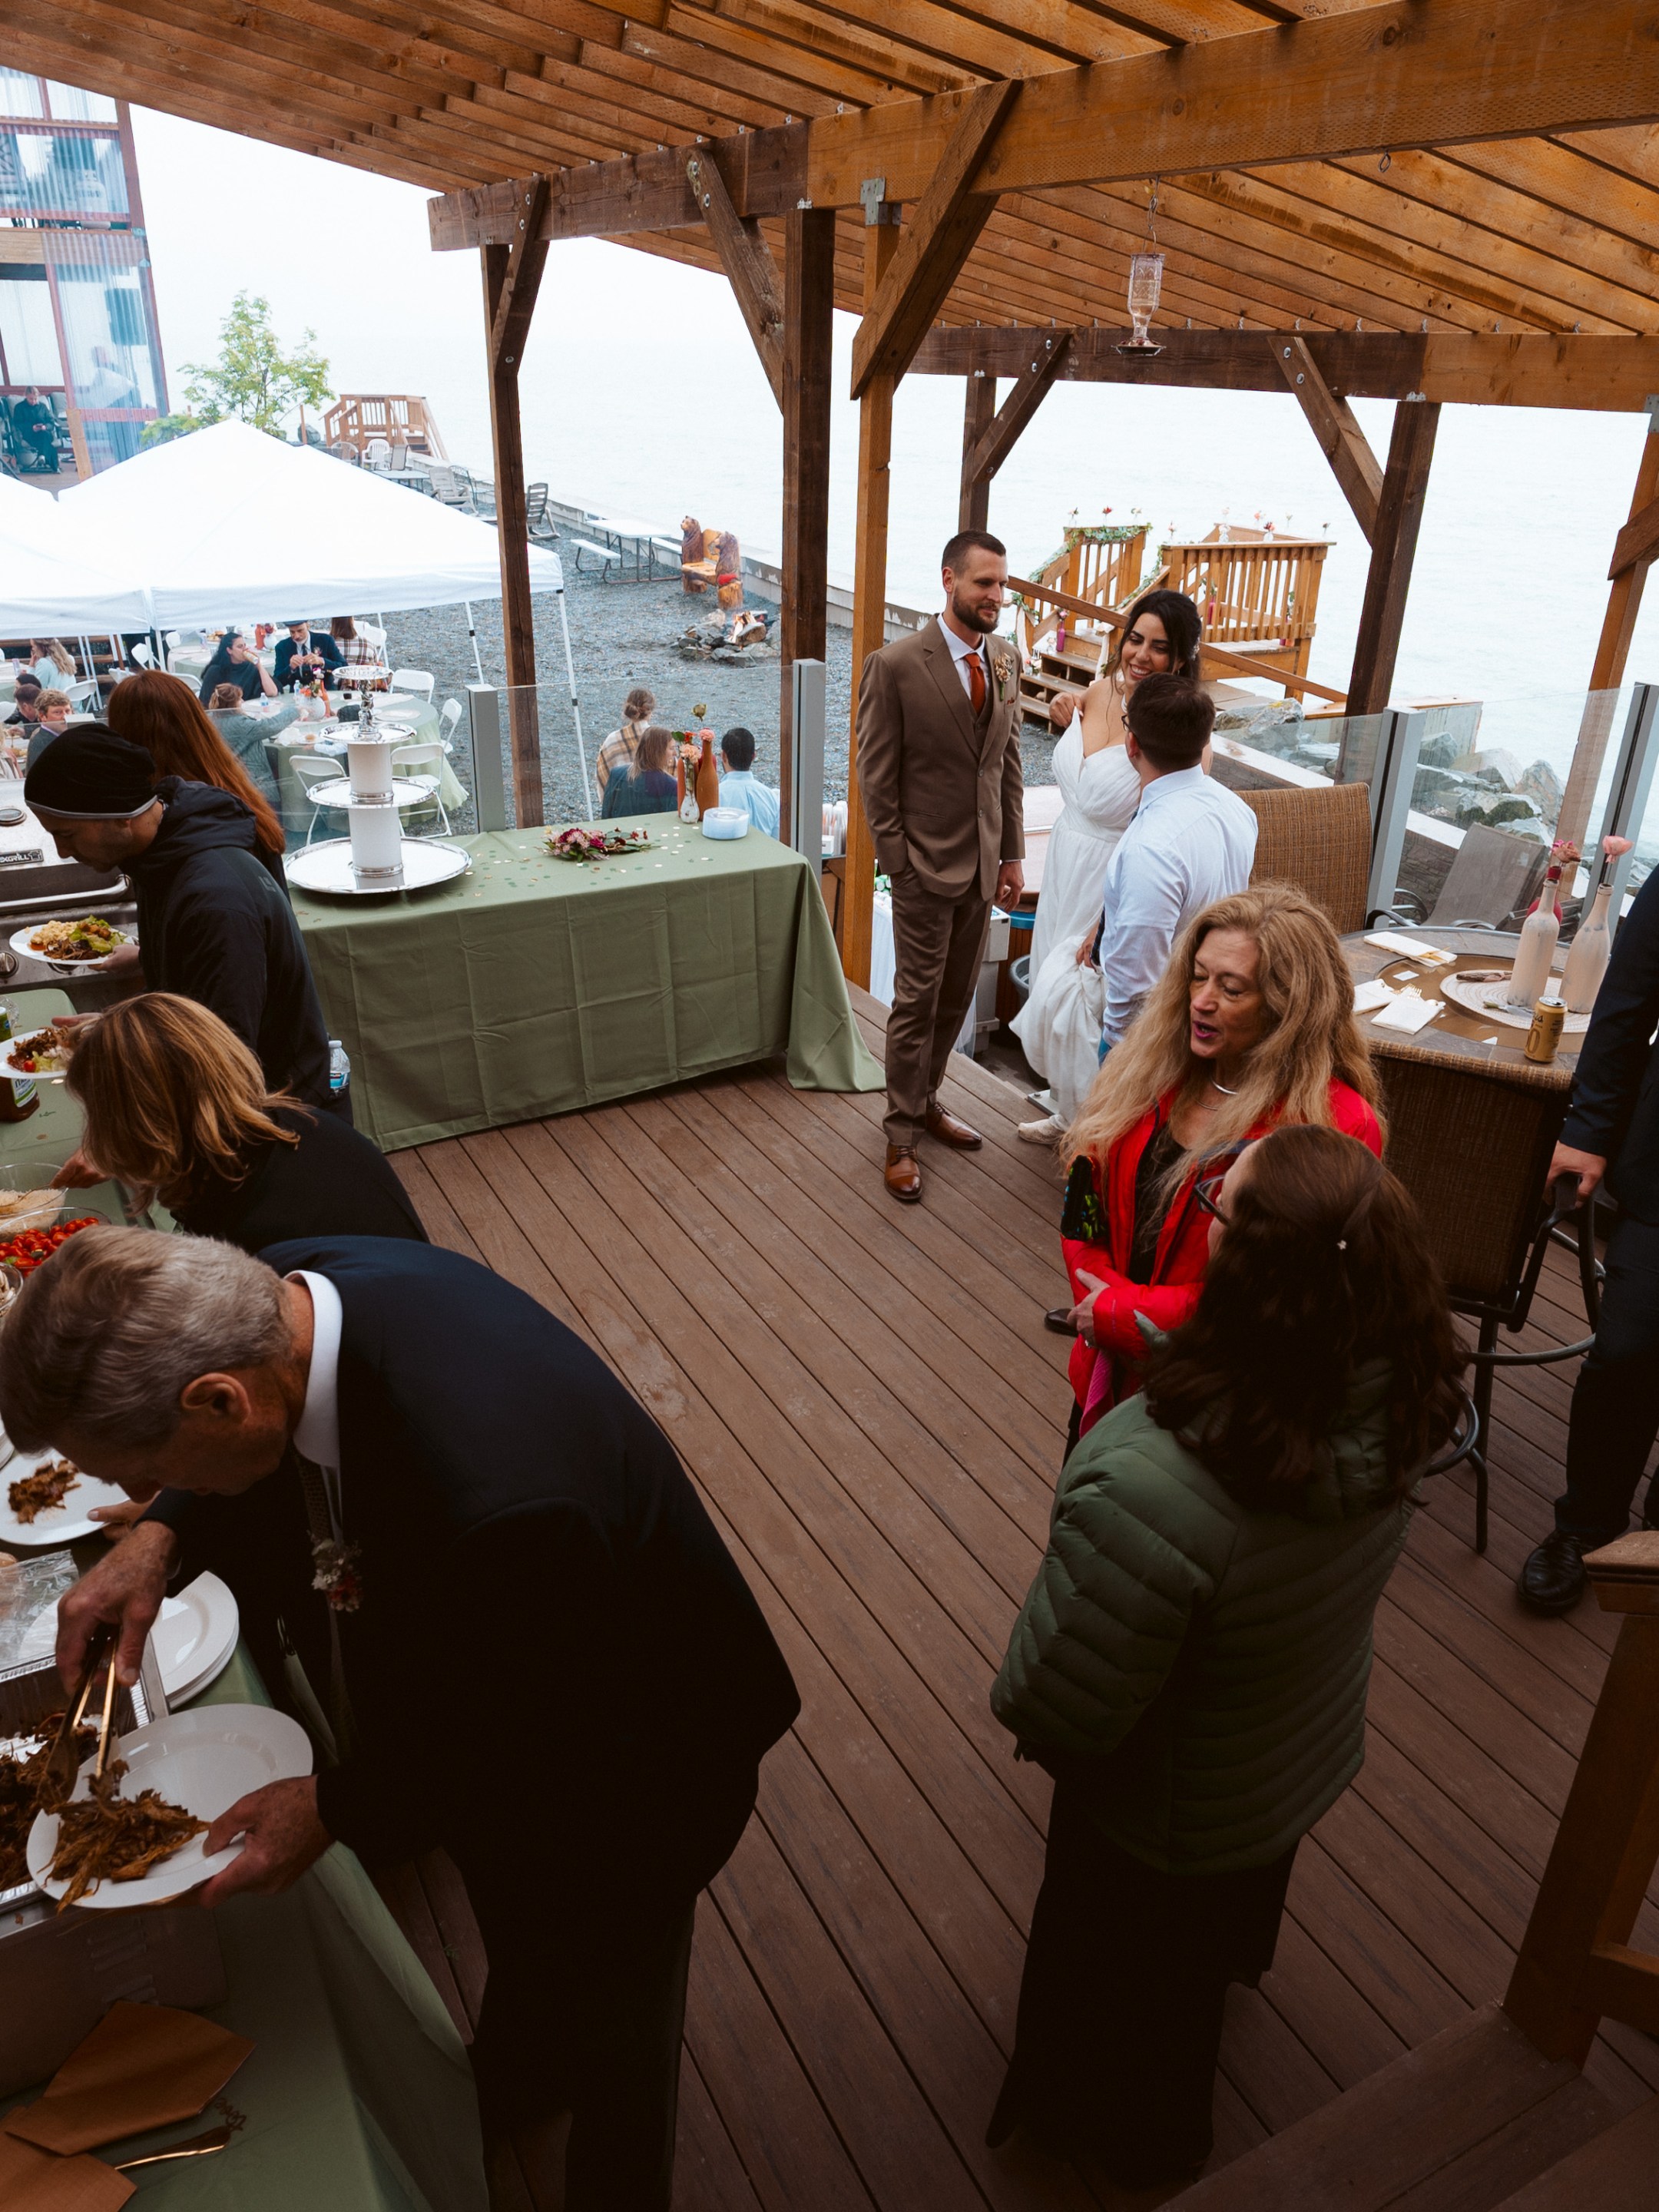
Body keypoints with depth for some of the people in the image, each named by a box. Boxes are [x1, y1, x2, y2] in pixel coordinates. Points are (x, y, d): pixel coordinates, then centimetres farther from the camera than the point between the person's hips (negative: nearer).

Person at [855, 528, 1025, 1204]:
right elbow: (876, 775, -10)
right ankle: (901, 1136, 15)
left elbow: (1009, 761, 11)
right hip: (926, 866, -6)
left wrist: (1012, 854, 8)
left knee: (956, 998, 15)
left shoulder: (1005, 658, 5)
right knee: (917, 1002, 2)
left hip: (983, 863, 6)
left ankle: (926, 1101, 34)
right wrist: (897, 864, -11)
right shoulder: (895, 665, -13)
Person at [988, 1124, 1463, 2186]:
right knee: (1231, 1913, 40)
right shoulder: (1396, 1408, -26)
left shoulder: (1153, 1489, -48)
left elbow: (1060, 1711, -33)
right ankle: (1228, 1967, 72)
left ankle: (1127, 2139, 59)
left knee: (1130, 1975, 29)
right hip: (1314, 1753, 5)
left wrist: (1016, 1702, -9)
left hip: (1169, 1825, -5)